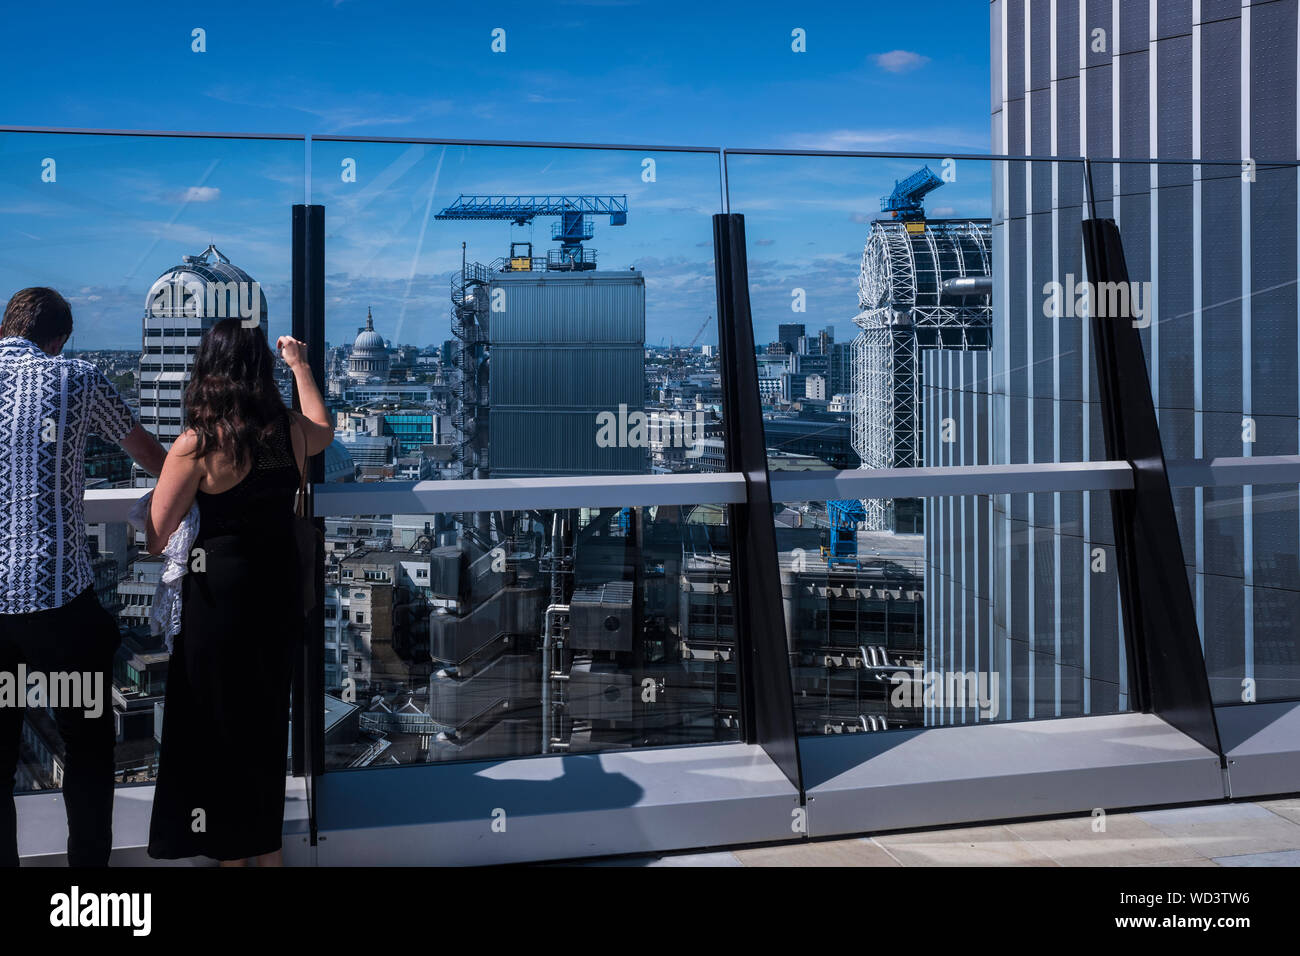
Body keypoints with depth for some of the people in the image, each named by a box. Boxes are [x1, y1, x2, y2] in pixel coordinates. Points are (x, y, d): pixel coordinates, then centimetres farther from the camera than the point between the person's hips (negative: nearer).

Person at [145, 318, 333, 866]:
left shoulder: (198, 444, -17)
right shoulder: (292, 432, -3)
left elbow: (156, 537, -12)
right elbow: (324, 430, 24)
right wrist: (300, 365, 31)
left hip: (221, 597, -5)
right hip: (280, 593, 5)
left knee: (220, 729, 10)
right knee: (267, 723, 19)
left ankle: (232, 853, 21)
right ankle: (267, 851, 31)